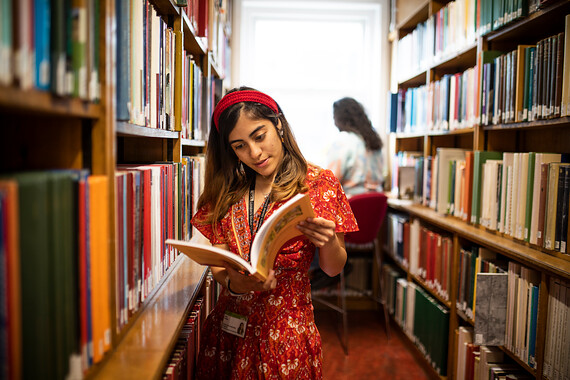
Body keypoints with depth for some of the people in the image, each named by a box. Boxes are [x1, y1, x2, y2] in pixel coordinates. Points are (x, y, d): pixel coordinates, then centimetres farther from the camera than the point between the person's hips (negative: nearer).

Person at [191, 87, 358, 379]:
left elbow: (333, 269, -3)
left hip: (288, 330, -3)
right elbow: (218, 264, 2)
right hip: (229, 330, 3)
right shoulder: (226, 191, 3)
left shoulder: (319, 184, -6)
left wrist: (328, 241, -24)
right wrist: (232, 283, -20)